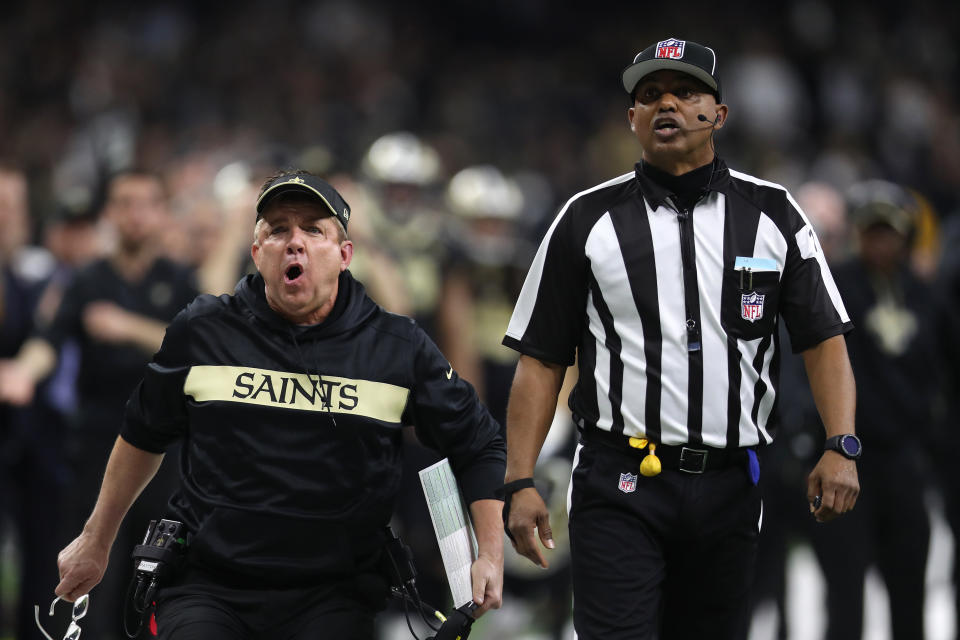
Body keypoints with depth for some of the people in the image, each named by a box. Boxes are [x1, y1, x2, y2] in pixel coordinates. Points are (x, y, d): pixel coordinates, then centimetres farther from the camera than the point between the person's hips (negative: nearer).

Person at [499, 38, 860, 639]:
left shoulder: (772, 213, 7)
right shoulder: (587, 219, 5)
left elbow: (824, 340, 4)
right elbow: (541, 361, 5)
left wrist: (841, 447, -11)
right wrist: (520, 482, -4)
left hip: (729, 490, 2)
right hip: (620, 487, -2)